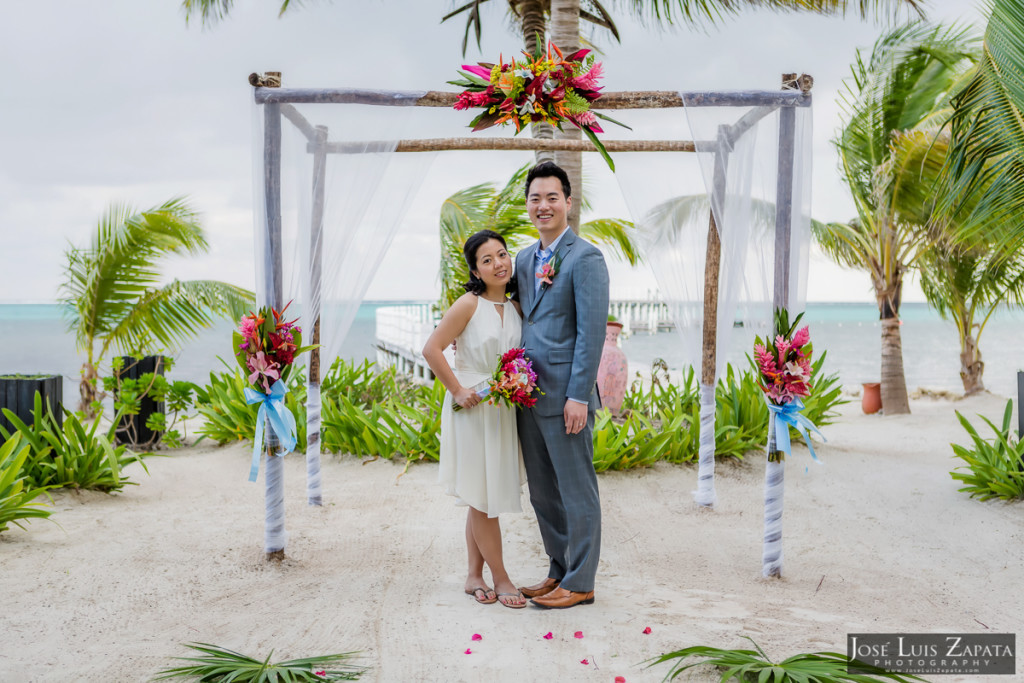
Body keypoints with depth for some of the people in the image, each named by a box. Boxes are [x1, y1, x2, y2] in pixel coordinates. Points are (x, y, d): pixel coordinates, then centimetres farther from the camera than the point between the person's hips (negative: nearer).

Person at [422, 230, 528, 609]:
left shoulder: (516, 308, 8)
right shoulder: (469, 304, -11)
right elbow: (431, 349, -15)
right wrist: (457, 390, -15)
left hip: (503, 409, 6)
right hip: (472, 407, -6)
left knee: (483, 497, 13)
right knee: (482, 496, 2)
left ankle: (475, 576, 23)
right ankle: (500, 578, 13)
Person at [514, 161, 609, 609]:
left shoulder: (585, 258, -9)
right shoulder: (524, 260, 15)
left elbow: (592, 332, -14)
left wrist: (578, 396, -18)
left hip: (565, 397, -8)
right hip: (529, 395, 8)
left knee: (576, 491, 2)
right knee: (543, 493, 15)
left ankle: (580, 583, 13)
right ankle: (559, 572, 28)